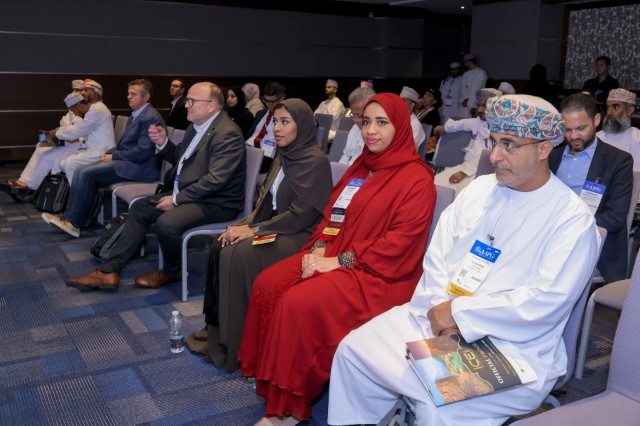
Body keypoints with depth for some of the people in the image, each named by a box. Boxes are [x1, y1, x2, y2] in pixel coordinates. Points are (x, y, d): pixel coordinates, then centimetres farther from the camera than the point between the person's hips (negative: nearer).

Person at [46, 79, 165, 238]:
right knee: (80, 171, -4)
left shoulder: (151, 118, -14)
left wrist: (113, 156, -12)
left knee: (87, 174, -18)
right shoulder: (135, 116, 18)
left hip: (138, 167, -10)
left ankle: (74, 222, -8)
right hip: (124, 160, 10)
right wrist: (109, 153, 4)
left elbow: (142, 152, -21)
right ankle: (69, 217, -4)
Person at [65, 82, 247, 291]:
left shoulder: (228, 134, -20)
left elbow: (216, 179, -26)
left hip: (216, 202, -10)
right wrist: (163, 143, 1)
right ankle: (108, 272, 7)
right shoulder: (197, 126, 10)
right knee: (139, 208, 6)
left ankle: (171, 272, 1)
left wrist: (177, 199, -20)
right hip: (183, 192, 10)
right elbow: (180, 159, 21)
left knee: (166, 223, -30)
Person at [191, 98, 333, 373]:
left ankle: (239, 344, -12)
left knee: (240, 254, -25)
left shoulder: (315, 161, -15)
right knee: (221, 246, -8)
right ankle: (218, 329, 2)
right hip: (276, 226, 9)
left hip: (301, 235, -9)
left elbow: (302, 214, -20)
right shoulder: (284, 156, 12)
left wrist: (255, 230, -18)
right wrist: (245, 224, -3)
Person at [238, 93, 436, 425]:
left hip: (379, 273, -8)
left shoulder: (416, 179, -10)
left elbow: (401, 241, -17)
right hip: (334, 257, 8)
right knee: (268, 285, -12)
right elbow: (332, 214, 16)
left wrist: (339, 261, -19)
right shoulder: (360, 166, 14)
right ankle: (273, 384, -3)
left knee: (299, 303, -26)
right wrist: (319, 249, -5)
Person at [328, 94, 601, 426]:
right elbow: (437, 255, 6)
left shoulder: (573, 220, -10)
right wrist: (440, 312, -10)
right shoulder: (479, 189, 9)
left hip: (512, 347, -6)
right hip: (437, 317, 6)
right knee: (353, 349, -3)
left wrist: (459, 311, -18)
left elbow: (547, 301, -19)